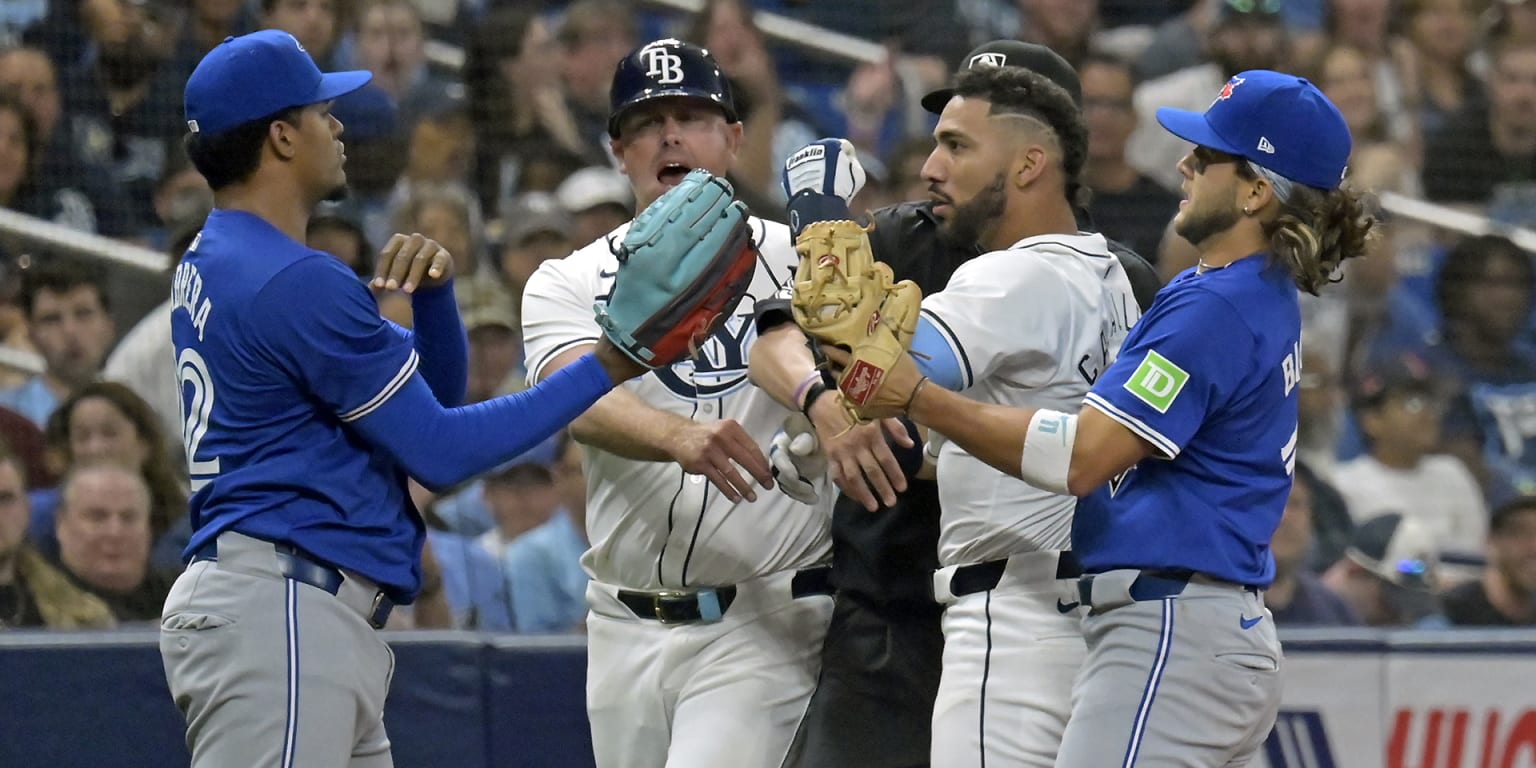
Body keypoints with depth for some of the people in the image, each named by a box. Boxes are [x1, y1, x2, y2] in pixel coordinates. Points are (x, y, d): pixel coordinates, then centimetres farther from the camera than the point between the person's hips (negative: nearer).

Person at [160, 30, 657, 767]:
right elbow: (441, 451, -11)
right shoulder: (296, 282, -13)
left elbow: (433, 392, 22)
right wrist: (604, 369, -6)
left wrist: (431, 290, 2)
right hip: (275, 615, -11)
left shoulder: (213, 263, 19)